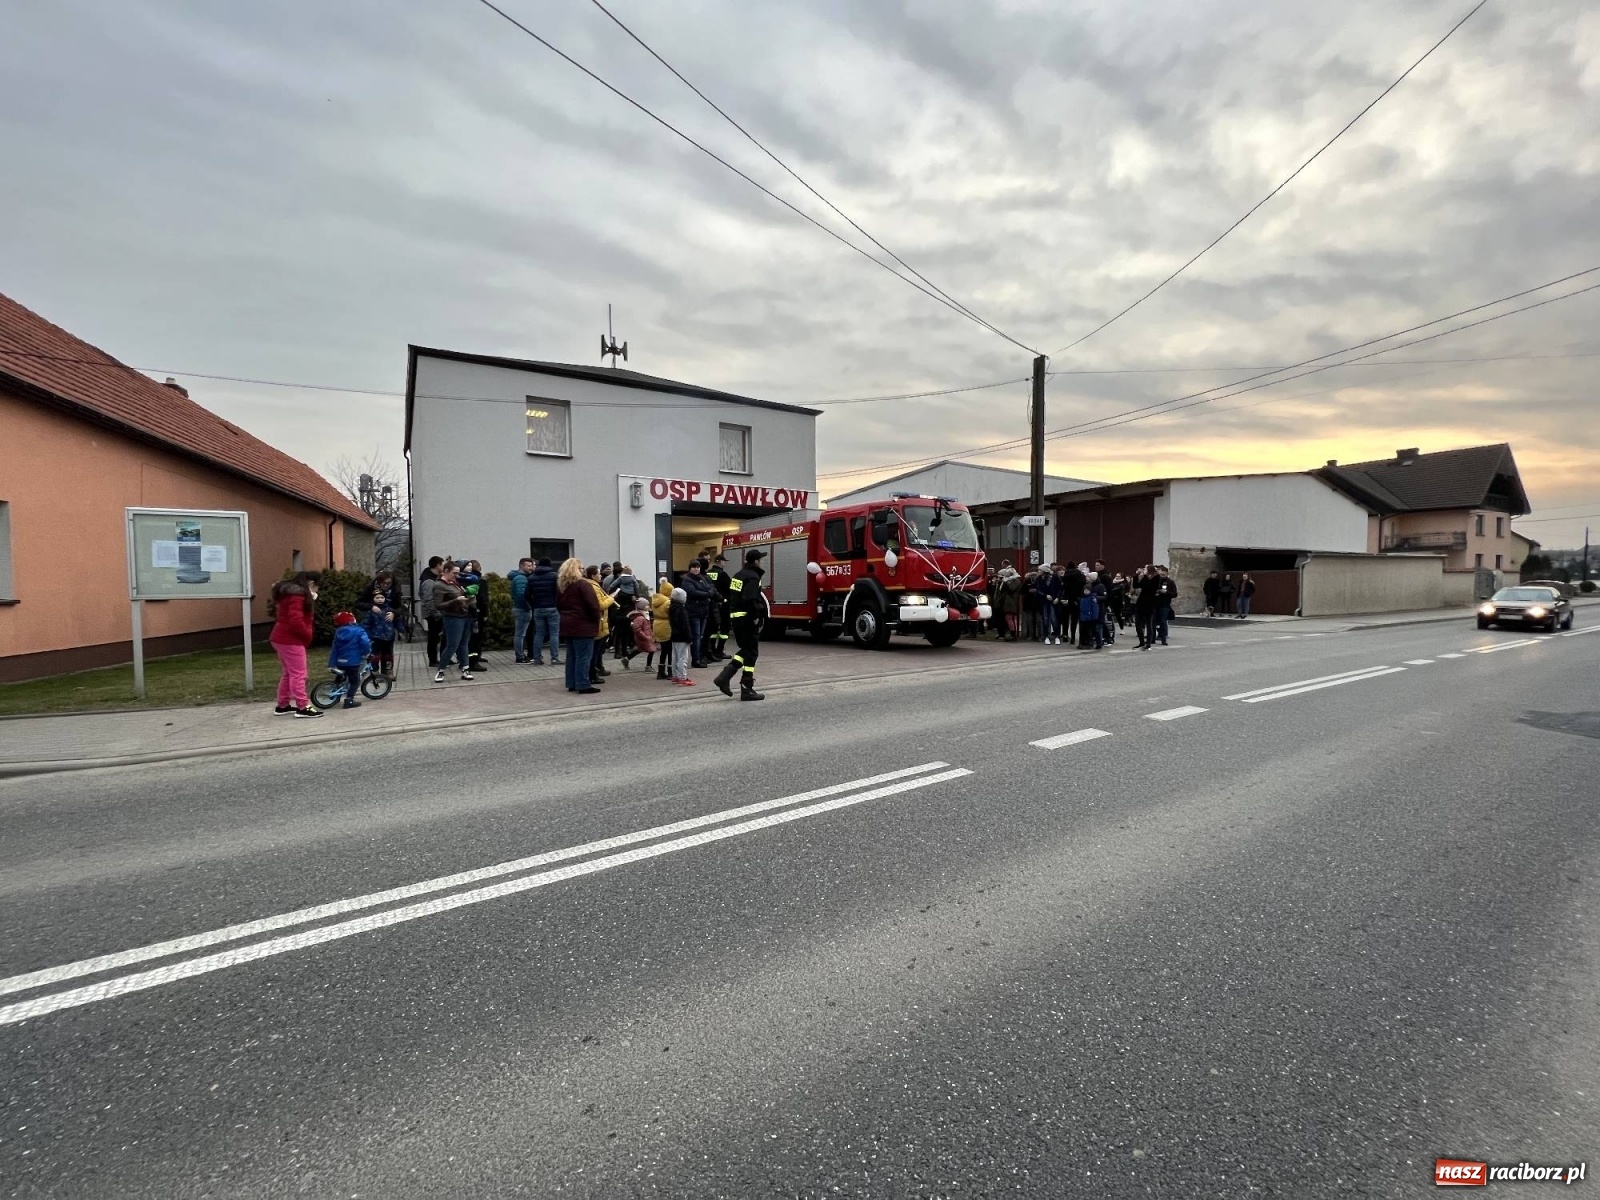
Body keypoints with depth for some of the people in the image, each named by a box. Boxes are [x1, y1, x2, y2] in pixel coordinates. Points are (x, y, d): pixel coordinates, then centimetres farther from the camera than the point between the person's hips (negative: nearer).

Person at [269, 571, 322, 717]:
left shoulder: (290, 592, 16)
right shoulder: (297, 595, -17)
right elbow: (296, 620, -26)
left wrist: (311, 600, 2)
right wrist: (308, 634, -12)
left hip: (281, 638, 10)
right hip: (290, 640, -10)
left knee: (289, 673, 18)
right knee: (298, 674, -7)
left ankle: (282, 706, 24)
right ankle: (303, 707, -5)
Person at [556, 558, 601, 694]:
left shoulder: (561, 585, 12)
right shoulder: (582, 584, -14)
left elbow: (559, 604, 18)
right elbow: (593, 605, -18)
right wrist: (597, 619, -5)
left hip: (568, 624, 8)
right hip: (583, 625, -8)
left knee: (572, 655, 14)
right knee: (583, 656, -5)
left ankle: (572, 684, 18)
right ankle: (583, 686, -4)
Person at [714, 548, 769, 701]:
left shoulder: (738, 575, 14)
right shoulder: (753, 577, -15)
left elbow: (731, 596, 17)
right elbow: (750, 600, -26)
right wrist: (756, 616, -18)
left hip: (735, 617, 9)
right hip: (748, 619, -9)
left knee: (744, 650, 19)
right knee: (750, 653, -1)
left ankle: (725, 677, 6)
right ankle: (747, 690, 3)